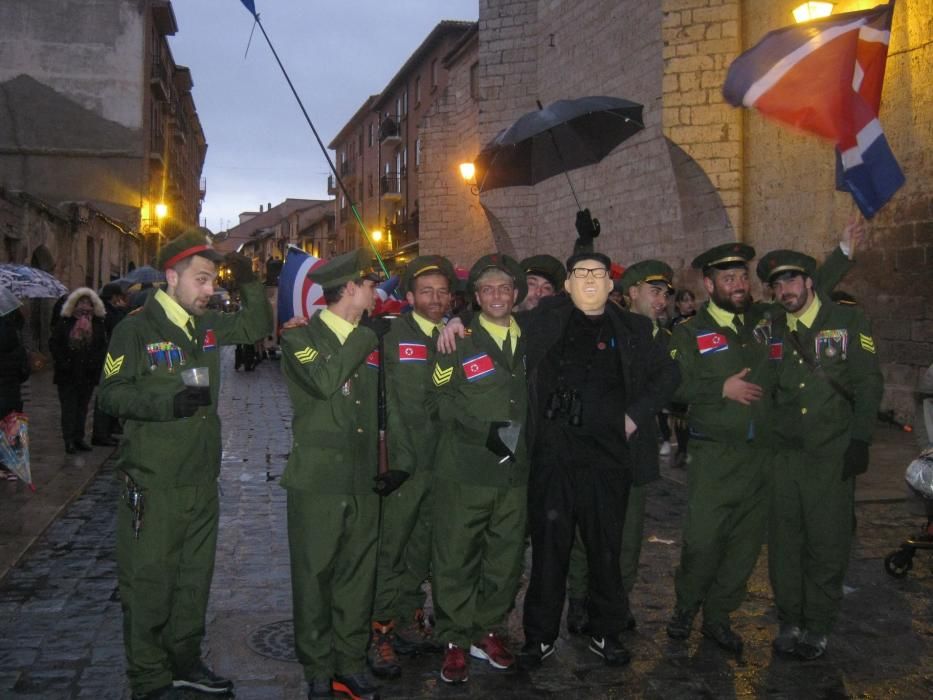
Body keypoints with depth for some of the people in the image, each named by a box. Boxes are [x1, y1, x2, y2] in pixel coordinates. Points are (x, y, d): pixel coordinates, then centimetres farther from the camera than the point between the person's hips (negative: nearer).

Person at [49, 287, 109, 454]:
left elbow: (103, 346, 6)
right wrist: (62, 362, -10)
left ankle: (79, 438, 15)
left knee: (83, 407, 8)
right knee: (69, 407, -1)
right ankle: (69, 440, 1)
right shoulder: (64, 322, 1)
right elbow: (53, 343, 1)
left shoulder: (98, 323, 6)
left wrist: (95, 362, -8)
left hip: (88, 373, 2)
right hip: (67, 373, -2)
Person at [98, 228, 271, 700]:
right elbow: (110, 395, -10)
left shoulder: (209, 325, 10)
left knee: (195, 577, 17)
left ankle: (185, 662, 33)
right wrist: (168, 403, -23)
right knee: (148, 581, 2)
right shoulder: (136, 329, -9)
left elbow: (257, 326, 24)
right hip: (152, 483, -7)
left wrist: (250, 283, 8)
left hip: (202, 479, 7)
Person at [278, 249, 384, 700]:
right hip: (319, 477, -5)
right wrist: (366, 337, -15)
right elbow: (323, 380, -24)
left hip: (364, 479, 5)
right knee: (315, 576, 4)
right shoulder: (300, 337, -4)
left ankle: (351, 663, 24)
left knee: (358, 574, 11)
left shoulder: (369, 340, 14)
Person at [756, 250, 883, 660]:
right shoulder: (774, 331, 10)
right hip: (784, 455, 3)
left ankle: (817, 627, 19)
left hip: (831, 456, -3)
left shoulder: (849, 321, 0)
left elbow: (868, 384, -4)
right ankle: (789, 622, 23)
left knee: (827, 544, 3)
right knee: (784, 542, 8)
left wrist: (859, 441, -10)